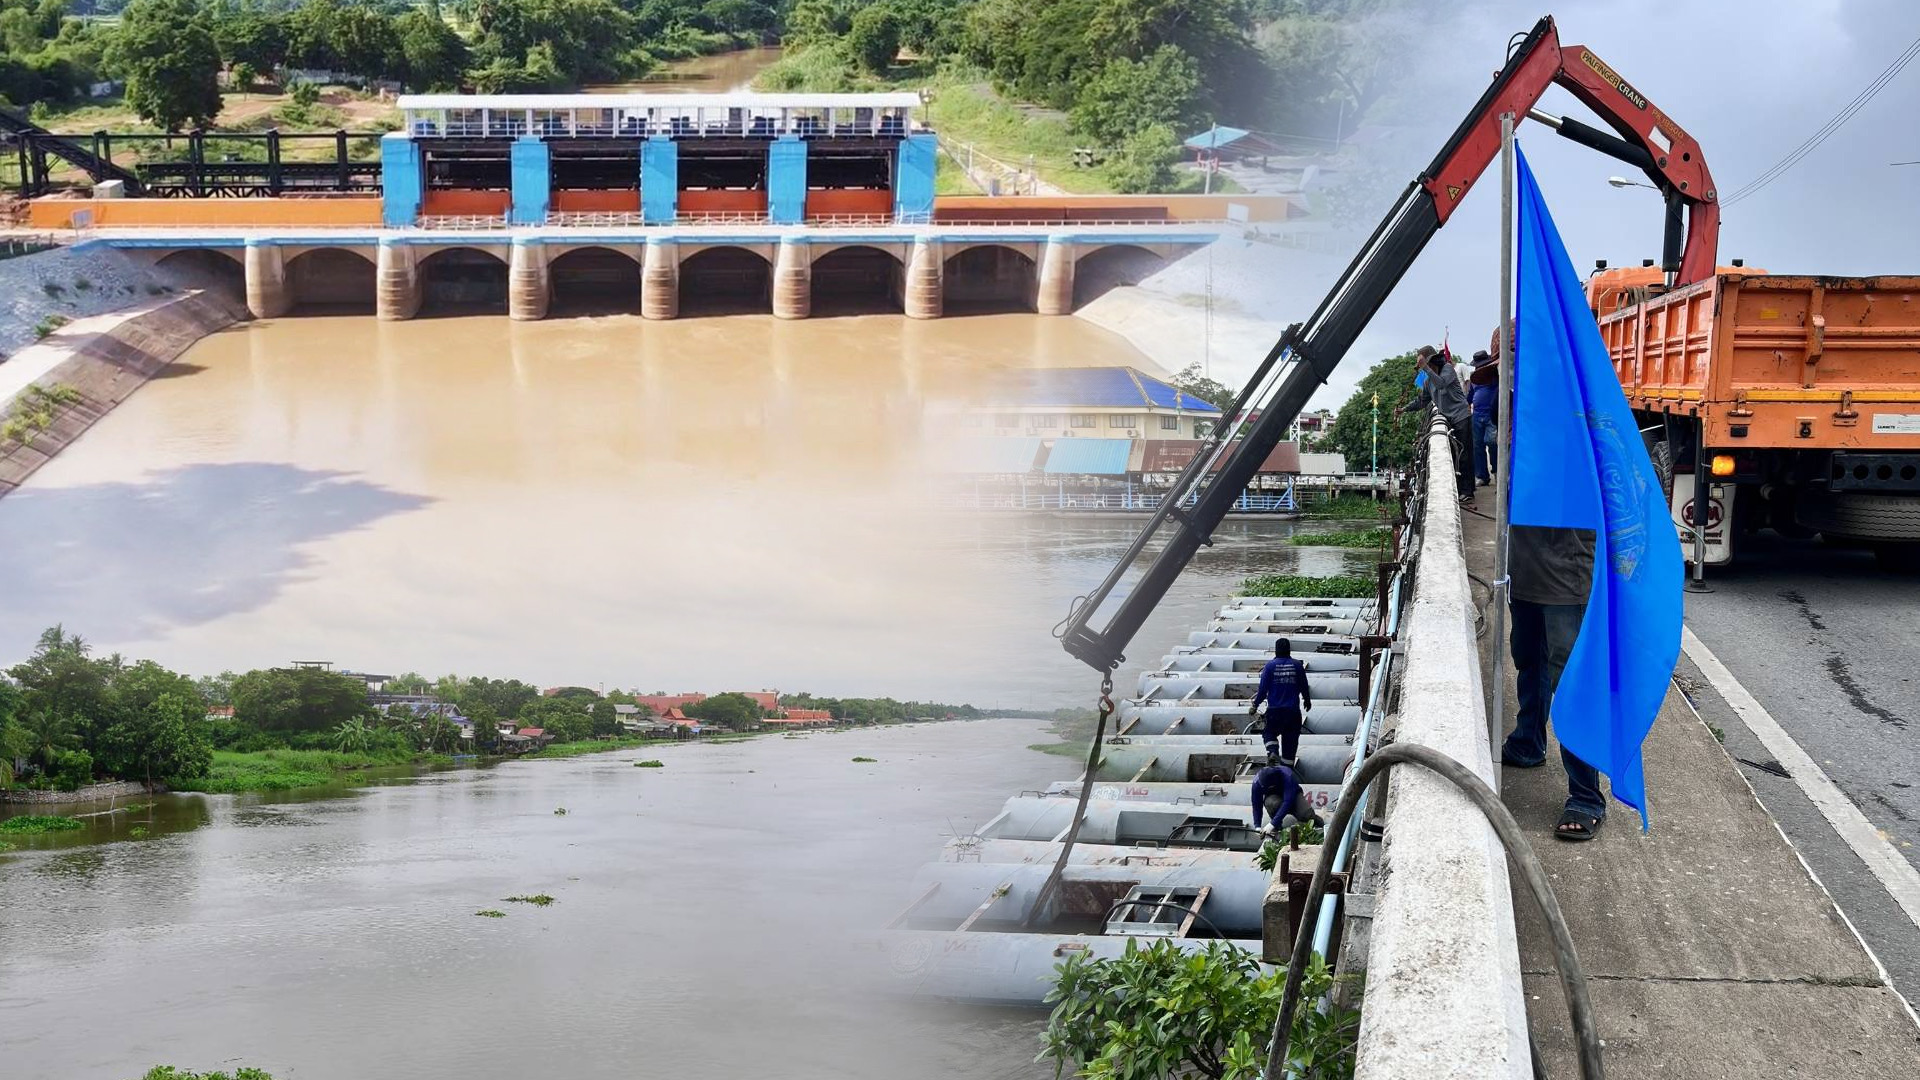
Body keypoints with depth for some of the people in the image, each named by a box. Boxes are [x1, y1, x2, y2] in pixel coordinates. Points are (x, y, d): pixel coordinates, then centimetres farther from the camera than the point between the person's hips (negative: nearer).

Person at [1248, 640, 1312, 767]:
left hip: (1274, 709, -1)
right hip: (1293, 709, 1)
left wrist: (1255, 705, 8)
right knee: (1290, 738, 8)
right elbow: (1304, 687, 9)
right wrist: (1307, 701, 28)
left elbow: (1263, 688, -3)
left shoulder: (1270, 665, -4)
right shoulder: (1297, 665, 1)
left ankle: (1272, 751, -13)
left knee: (1269, 732, 17)